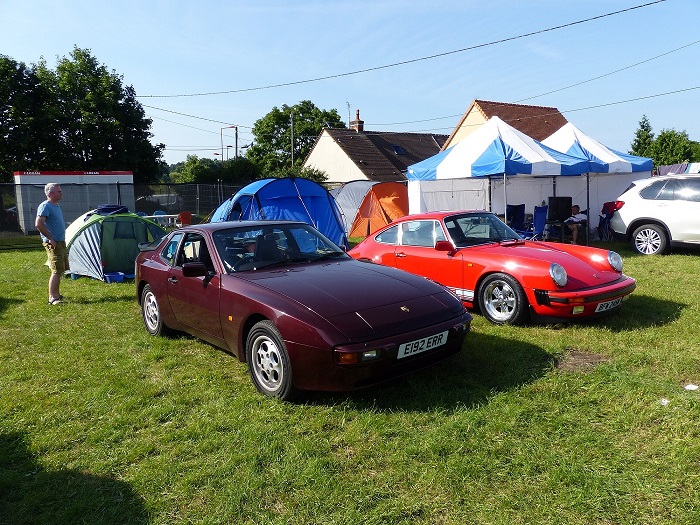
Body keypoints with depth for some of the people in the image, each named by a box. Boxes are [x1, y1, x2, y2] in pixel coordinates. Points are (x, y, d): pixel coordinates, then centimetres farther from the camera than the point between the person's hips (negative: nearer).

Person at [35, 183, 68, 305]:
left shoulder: (56, 206, 15)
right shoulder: (45, 206, -14)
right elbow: (38, 224, -24)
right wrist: (50, 239, -21)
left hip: (61, 243, 10)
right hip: (53, 244, -10)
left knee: (60, 270, 15)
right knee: (56, 271, -10)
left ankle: (56, 294, 25)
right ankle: (52, 298, -6)